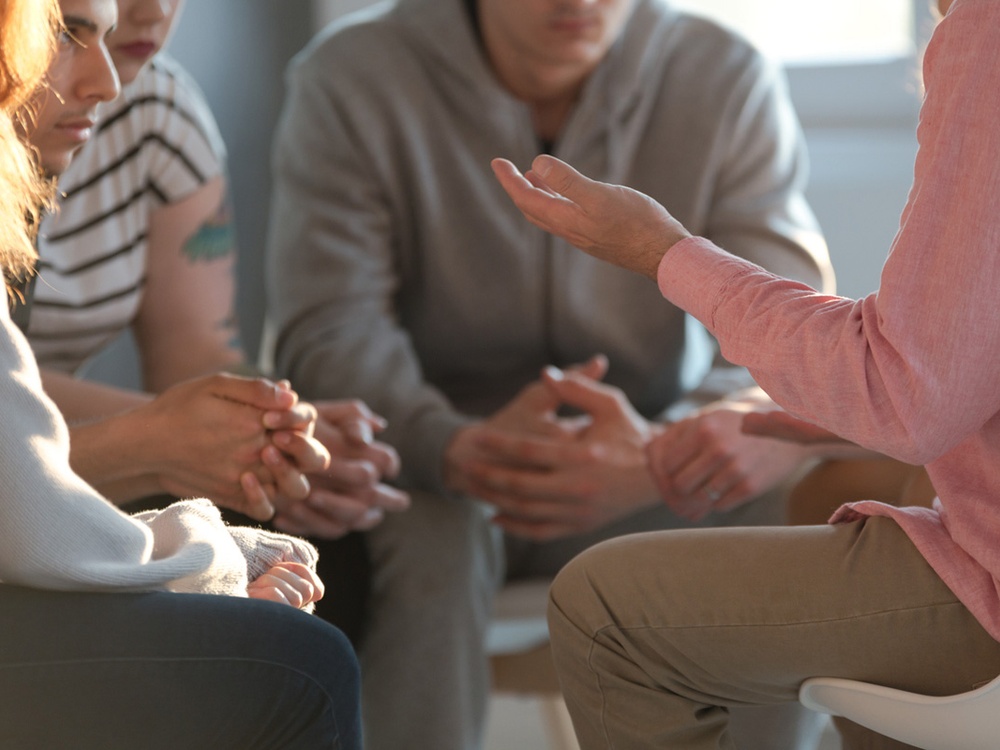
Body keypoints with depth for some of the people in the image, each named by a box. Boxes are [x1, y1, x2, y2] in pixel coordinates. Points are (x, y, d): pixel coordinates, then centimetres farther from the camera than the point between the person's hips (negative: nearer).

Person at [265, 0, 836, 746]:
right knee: (425, 537, -35)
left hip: (638, 458, 2)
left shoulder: (729, 82, -6)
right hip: (425, 467, -2)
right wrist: (460, 449, -43)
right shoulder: (349, 80, -11)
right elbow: (328, 334, -20)